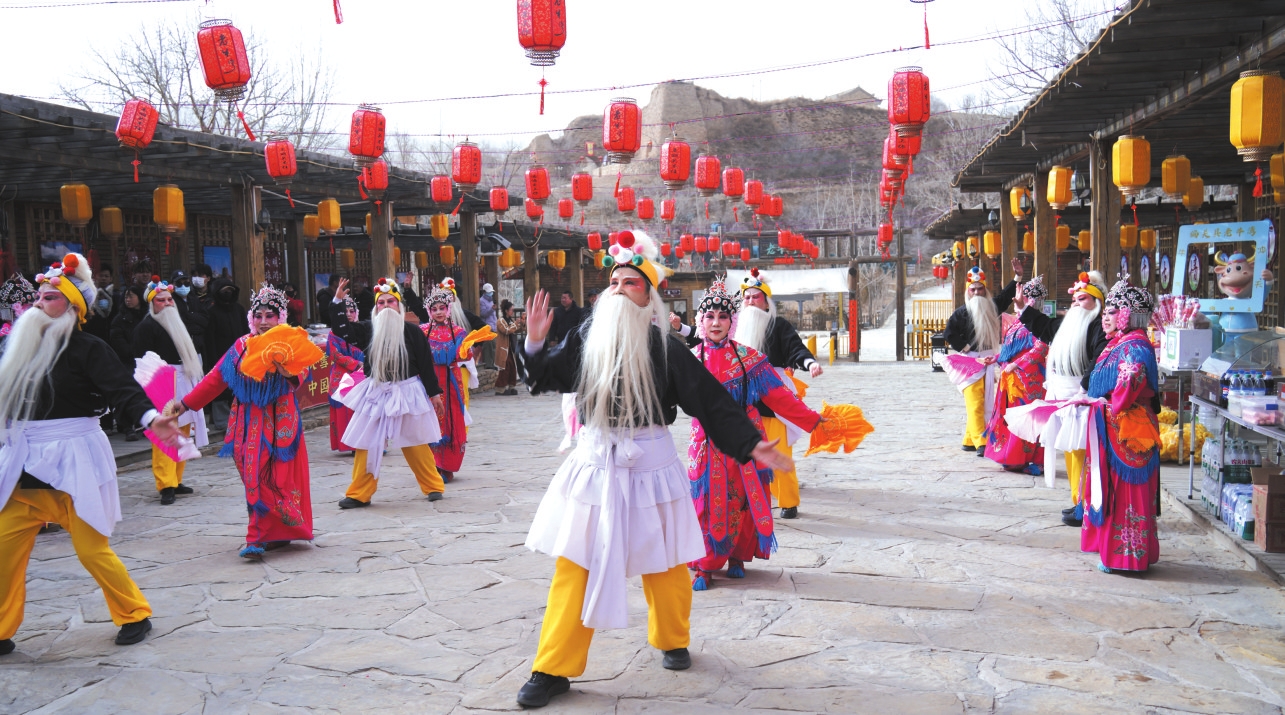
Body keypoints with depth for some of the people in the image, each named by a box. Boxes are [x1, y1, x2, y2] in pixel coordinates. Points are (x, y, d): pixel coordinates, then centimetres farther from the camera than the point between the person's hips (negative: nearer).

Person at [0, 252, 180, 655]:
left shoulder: (87, 349, -8)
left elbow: (122, 388, -19)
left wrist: (150, 418, -35)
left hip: (73, 465, -6)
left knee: (91, 548, -2)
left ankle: (135, 614, 16)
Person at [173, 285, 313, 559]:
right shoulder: (241, 346, 9)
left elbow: (299, 375, -21)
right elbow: (216, 378, 11)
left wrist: (290, 373, -44)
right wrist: (186, 403, 9)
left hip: (279, 420, -4)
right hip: (249, 421, 4)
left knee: (270, 476, -6)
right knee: (254, 477, 5)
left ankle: (259, 538, -3)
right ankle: (274, 533, 15)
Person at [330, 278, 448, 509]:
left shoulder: (412, 331, -5)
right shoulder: (368, 329, 1)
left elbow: (426, 364, -3)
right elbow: (343, 330, -8)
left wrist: (434, 393, -2)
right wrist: (337, 302, -14)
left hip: (407, 393, -2)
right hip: (375, 395, 3)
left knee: (415, 443, 5)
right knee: (366, 443, 4)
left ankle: (434, 486, 19)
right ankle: (359, 494, 13)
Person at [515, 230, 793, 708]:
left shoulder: (666, 349, -6)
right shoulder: (585, 341, 1)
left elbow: (711, 400, -5)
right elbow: (546, 378, 4)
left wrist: (751, 445, -10)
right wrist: (536, 344, -14)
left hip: (650, 464, -1)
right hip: (595, 464, 2)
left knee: (664, 564, 11)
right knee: (575, 566, 1)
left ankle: (671, 640, 38)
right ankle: (553, 670, 10)